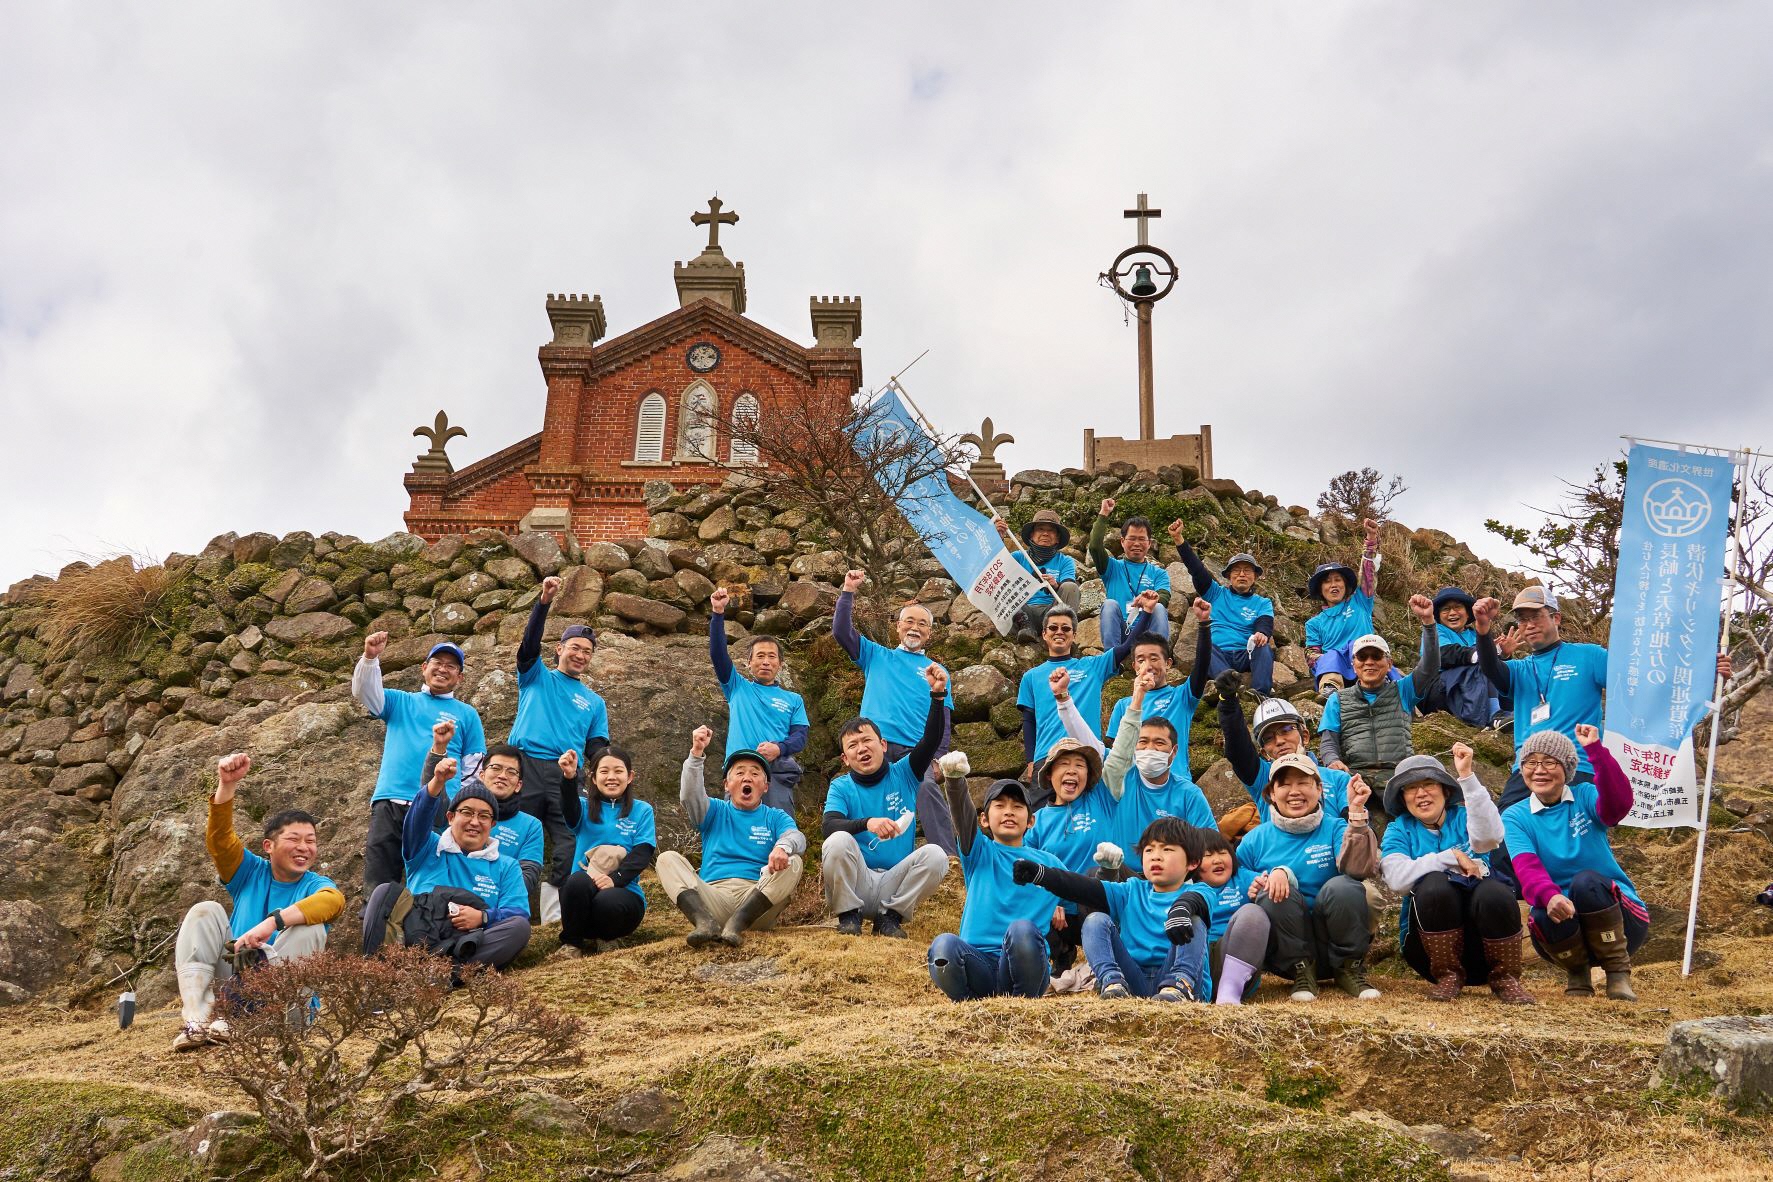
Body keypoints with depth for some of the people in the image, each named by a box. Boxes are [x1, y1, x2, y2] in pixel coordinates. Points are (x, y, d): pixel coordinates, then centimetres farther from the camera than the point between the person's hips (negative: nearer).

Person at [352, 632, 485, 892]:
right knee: (378, 884, -3)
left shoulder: (467, 714, 16)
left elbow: (474, 768, 13)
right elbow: (365, 692, 1)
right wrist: (370, 657, -17)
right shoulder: (401, 702, 19)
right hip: (390, 802, 1)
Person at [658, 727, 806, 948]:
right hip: (712, 895, 1)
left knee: (793, 863, -23)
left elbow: (796, 836, -6)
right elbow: (689, 796, -3)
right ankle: (705, 921, -39)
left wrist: (782, 846, -32)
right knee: (667, 859, -15)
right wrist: (696, 754, -18)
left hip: (758, 900, -1)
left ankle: (738, 922, -37)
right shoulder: (716, 812, 20)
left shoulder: (775, 817, 17)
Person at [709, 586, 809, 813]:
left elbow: (800, 735, 10)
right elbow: (718, 654, 9)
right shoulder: (738, 688, 20)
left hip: (778, 770, 0)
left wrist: (779, 748, -13)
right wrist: (718, 613, -3)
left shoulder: (793, 700, 21)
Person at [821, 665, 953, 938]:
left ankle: (890, 916, -8)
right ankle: (849, 915, -10)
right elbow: (830, 827, -17)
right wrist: (867, 823, -37)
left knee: (935, 854, -24)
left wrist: (938, 694, -24)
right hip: (856, 883, -1)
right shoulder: (841, 787, 2)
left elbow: (932, 740, -9)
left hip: (896, 884, 2)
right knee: (838, 842, -29)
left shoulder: (903, 774, 6)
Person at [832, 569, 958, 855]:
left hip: (916, 751, -1)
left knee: (928, 788, -28)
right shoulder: (877, 657, 25)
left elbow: (944, 721, 15)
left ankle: (948, 856, -35)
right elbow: (841, 631, 15)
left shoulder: (937, 671, 23)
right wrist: (849, 591, 10)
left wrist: (938, 757, 1)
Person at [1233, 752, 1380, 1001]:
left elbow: (1359, 867, -20)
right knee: (1275, 888, -26)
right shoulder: (1255, 840, 5)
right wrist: (1252, 889, -19)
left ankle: (1350, 968, -7)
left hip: (1333, 942, 0)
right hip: (1284, 950, 1)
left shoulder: (1335, 829, 1)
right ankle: (1300, 969, -10)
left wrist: (1357, 811, -29)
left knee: (1342, 887, -28)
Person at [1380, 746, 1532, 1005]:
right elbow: (1397, 878, -13)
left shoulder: (1463, 818, 7)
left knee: (1494, 891, -31)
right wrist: (1452, 856, -14)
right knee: (1433, 884, -29)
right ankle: (1448, 975, -13)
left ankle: (1505, 978, -10)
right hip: (1428, 941, 0)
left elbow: (1489, 836, -19)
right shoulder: (1399, 831, 8)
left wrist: (1467, 776, -23)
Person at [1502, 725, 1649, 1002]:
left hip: (1618, 919, -1)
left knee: (1586, 880, -30)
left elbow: (1619, 805, -26)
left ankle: (1618, 972, -14)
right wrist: (1549, 896, -40)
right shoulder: (1515, 817, 0)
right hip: (1564, 931, 1)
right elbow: (1526, 867, -19)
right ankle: (1576, 971, 1)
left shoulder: (1585, 796, -1)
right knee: (1546, 916, -32)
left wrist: (1595, 750, -36)